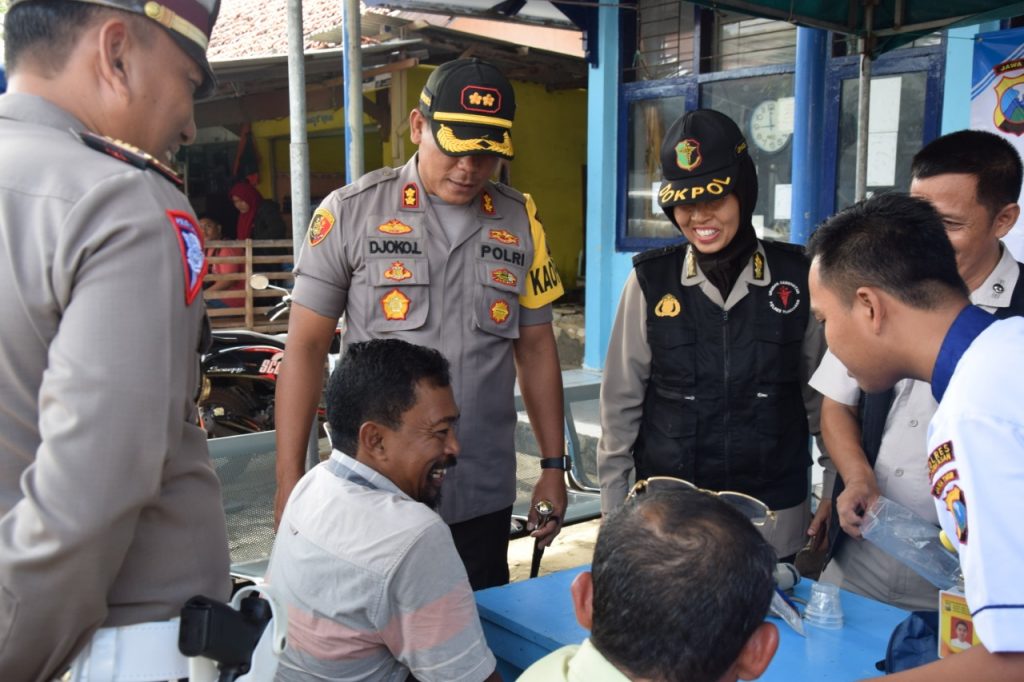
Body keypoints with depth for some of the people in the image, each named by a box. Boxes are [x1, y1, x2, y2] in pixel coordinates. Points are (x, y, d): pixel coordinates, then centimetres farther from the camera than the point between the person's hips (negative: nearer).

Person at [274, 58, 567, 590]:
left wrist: (553, 466, 9)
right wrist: (288, 481, -5)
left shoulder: (520, 222, 5)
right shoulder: (350, 212, -5)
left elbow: (536, 347, 10)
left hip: (484, 499, 3)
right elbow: (305, 347, -3)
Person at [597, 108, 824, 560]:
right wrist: (614, 513, -1)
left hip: (773, 520, 1)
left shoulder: (796, 276, -4)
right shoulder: (650, 281, -7)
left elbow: (821, 396, 4)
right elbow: (621, 403, -2)